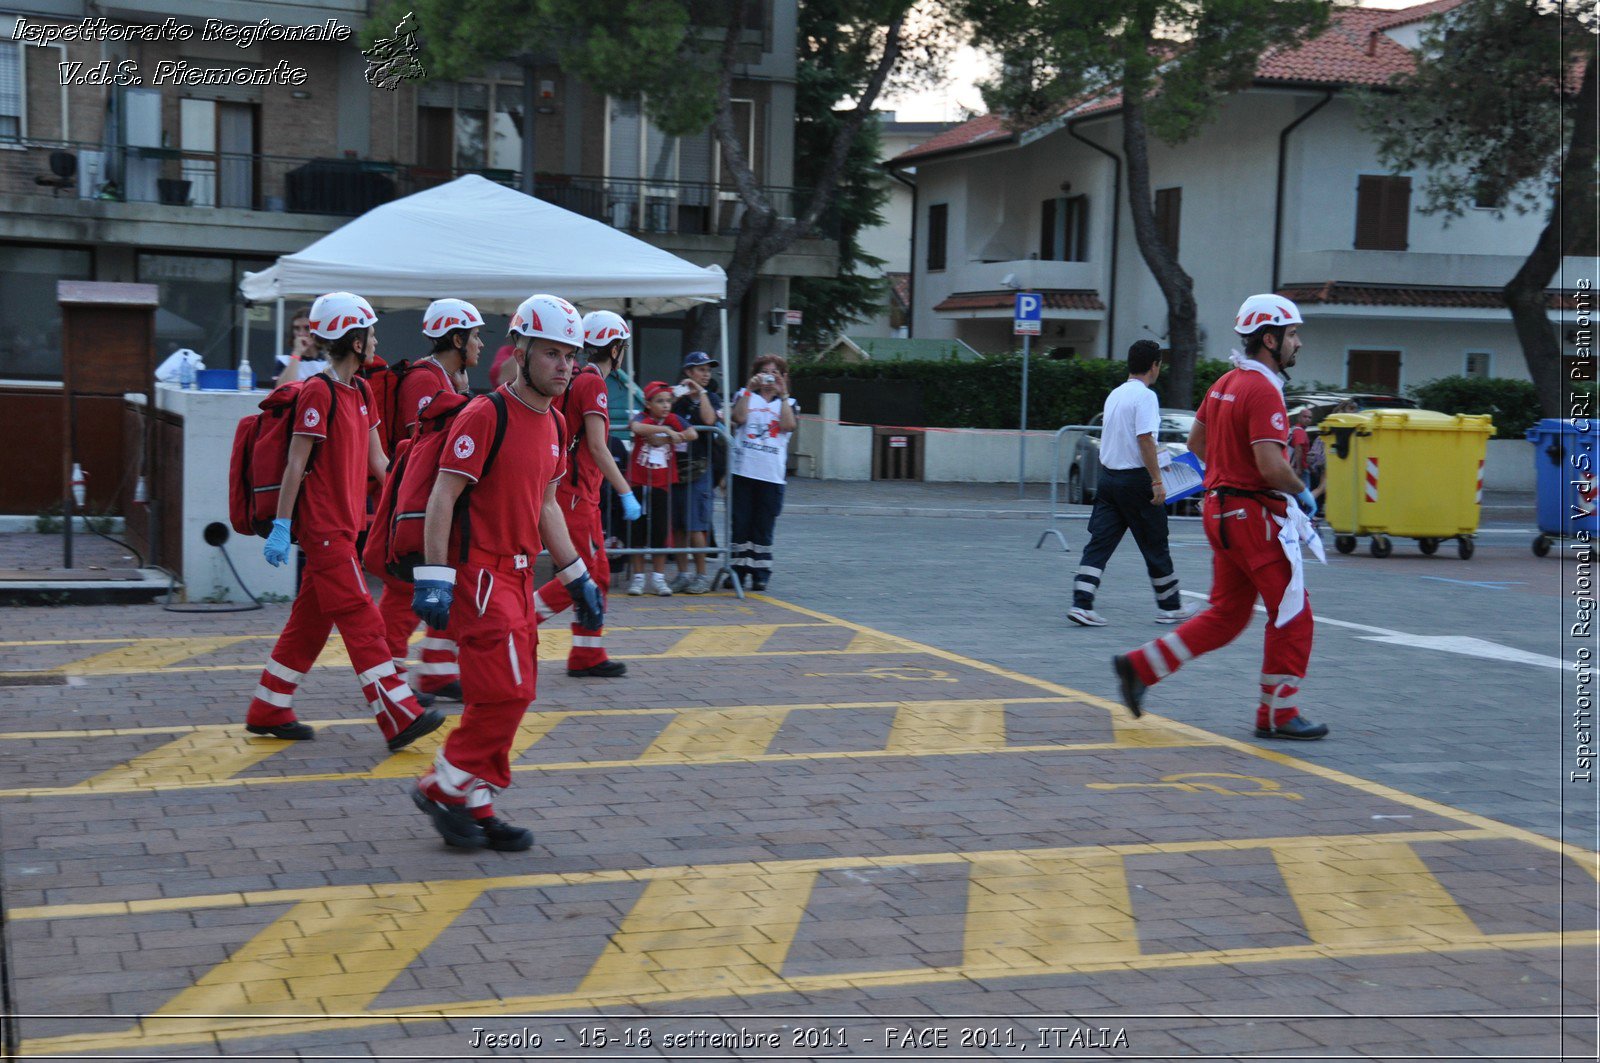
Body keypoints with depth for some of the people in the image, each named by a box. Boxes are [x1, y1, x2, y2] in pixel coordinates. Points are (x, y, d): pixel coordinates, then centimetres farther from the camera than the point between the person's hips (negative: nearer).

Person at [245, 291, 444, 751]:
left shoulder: (361, 393, 13)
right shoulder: (318, 392, -14)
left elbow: (376, 461, 17)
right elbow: (296, 463, -16)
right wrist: (281, 527, -18)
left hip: (345, 524, 9)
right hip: (324, 527, -9)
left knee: (310, 621, 13)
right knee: (363, 622, -10)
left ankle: (268, 712, 22)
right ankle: (400, 718, -11)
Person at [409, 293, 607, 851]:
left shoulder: (553, 423, 12)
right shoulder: (485, 415, -14)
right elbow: (443, 496, -16)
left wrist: (577, 577, 21)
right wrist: (434, 579, -22)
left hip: (519, 574, 9)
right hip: (479, 573, -9)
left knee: (513, 695, 9)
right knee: (506, 693, -11)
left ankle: (475, 806, 17)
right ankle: (443, 788, 5)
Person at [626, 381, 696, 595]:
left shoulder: (672, 419, 3)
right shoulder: (642, 417, -4)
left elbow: (692, 434, -12)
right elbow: (637, 427, -29)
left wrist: (665, 439, -18)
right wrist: (666, 430, -29)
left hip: (663, 485, 2)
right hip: (639, 483, -2)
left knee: (660, 532, 4)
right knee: (637, 531, 3)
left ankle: (658, 578, 13)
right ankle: (637, 578, 13)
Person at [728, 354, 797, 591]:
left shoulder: (787, 403, 14)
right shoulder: (745, 396, 12)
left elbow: (788, 425, -7)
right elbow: (739, 418, -8)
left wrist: (783, 394, -8)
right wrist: (749, 389, -10)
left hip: (772, 475, 1)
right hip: (742, 471, 0)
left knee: (763, 527, 2)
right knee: (740, 524, 0)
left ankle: (760, 573, 7)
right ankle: (737, 571, 7)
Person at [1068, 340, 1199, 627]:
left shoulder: (1115, 394, 13)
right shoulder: (1145, 396, -12)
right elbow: (1145, 439, -19)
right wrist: (1157, 480, -18)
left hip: (1109, 475, 7)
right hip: (1136, 479, -7)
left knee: (1099, 543, 2)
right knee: (1155, 546, 6)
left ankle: (1081, 604, -8)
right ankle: (1170, 606, 17)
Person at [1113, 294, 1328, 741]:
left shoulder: (1225, 383, 11)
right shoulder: (1264, 391, -18)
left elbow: (1196, 441, 20)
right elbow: (1272, 466, -25)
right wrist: (1303, 494, -8)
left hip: (1221, 509, 9)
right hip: (1254, 515, -9)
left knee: (1225, 616, 16)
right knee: (1292, 614, 2)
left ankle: (1140, 666, 13)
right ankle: (1277, 715, 10)